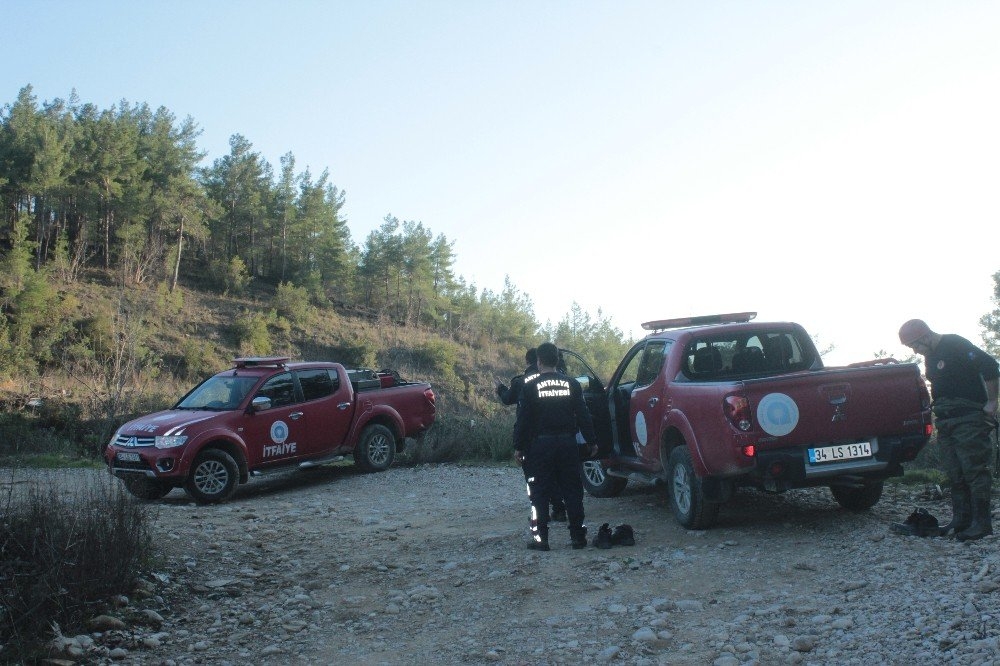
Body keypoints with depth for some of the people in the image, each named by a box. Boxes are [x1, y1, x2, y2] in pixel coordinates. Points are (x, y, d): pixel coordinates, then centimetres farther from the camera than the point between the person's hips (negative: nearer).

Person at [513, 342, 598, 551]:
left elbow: (522, 419, -4)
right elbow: (584, 416, 4)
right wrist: (591, 442, 10)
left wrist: (518, 447, 0)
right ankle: (578, 536, 11)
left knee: (539, 493, 4)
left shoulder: (530, 385, -4)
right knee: (572, 491, 9)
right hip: (568, 443, 3)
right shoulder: (571, 383, 3)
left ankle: (540, 538, 3)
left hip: (541, 444, -2)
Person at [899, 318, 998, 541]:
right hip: (946, 422, 9)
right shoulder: (930, 356, 16)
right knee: (955, 474, 9)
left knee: (974, 469, -7)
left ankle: (981, 523, -4)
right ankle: (961, 520, 14)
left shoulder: (955, 345, -11)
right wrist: (935, 408, 11)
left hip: (969, 420, -9)